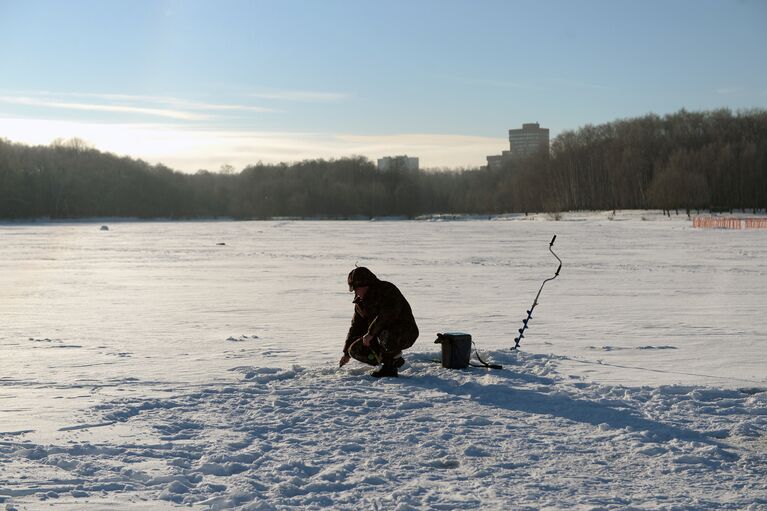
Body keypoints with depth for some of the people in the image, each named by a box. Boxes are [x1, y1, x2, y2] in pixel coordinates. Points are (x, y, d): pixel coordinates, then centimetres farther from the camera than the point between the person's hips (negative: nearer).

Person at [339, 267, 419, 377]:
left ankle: (394, 358, -9)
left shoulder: (387, 290, -16)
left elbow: (387, 314, -31)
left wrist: (370, 333, -30)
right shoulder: (361, 302, 10)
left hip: (405, 334, -9)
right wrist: (347, 353, 16)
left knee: (386, 338, -41)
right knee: (355, 350, -7)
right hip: (381, 335, 9)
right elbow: (356, 327, 17)